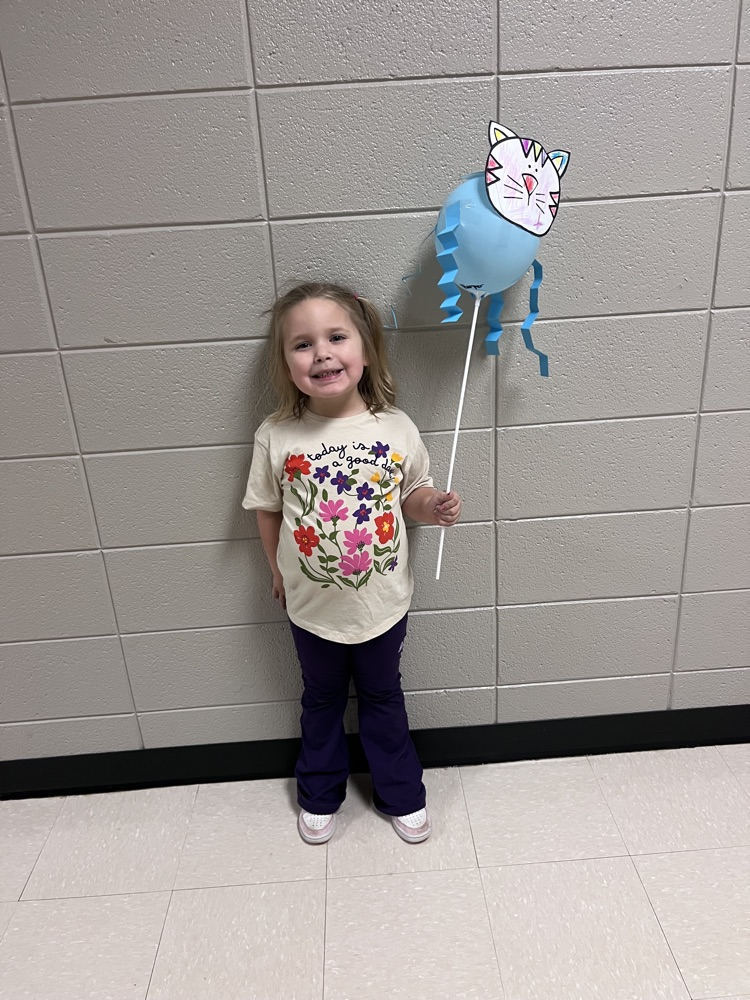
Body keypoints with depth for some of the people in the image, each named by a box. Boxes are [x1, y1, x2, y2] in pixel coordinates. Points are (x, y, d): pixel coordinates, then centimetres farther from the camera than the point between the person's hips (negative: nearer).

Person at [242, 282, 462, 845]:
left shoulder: (396, 428, -14)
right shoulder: (276, 438, -17)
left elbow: (413, 492, 1)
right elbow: (267, 510, -3)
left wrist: (436, 507, -19)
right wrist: (278, 570, 4)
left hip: (382, 602, 0)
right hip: (313, 607, 0)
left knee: (383, 698, 23)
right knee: (322, 701, 24)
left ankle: (402, 795, 47)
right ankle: (320, 795, 50)